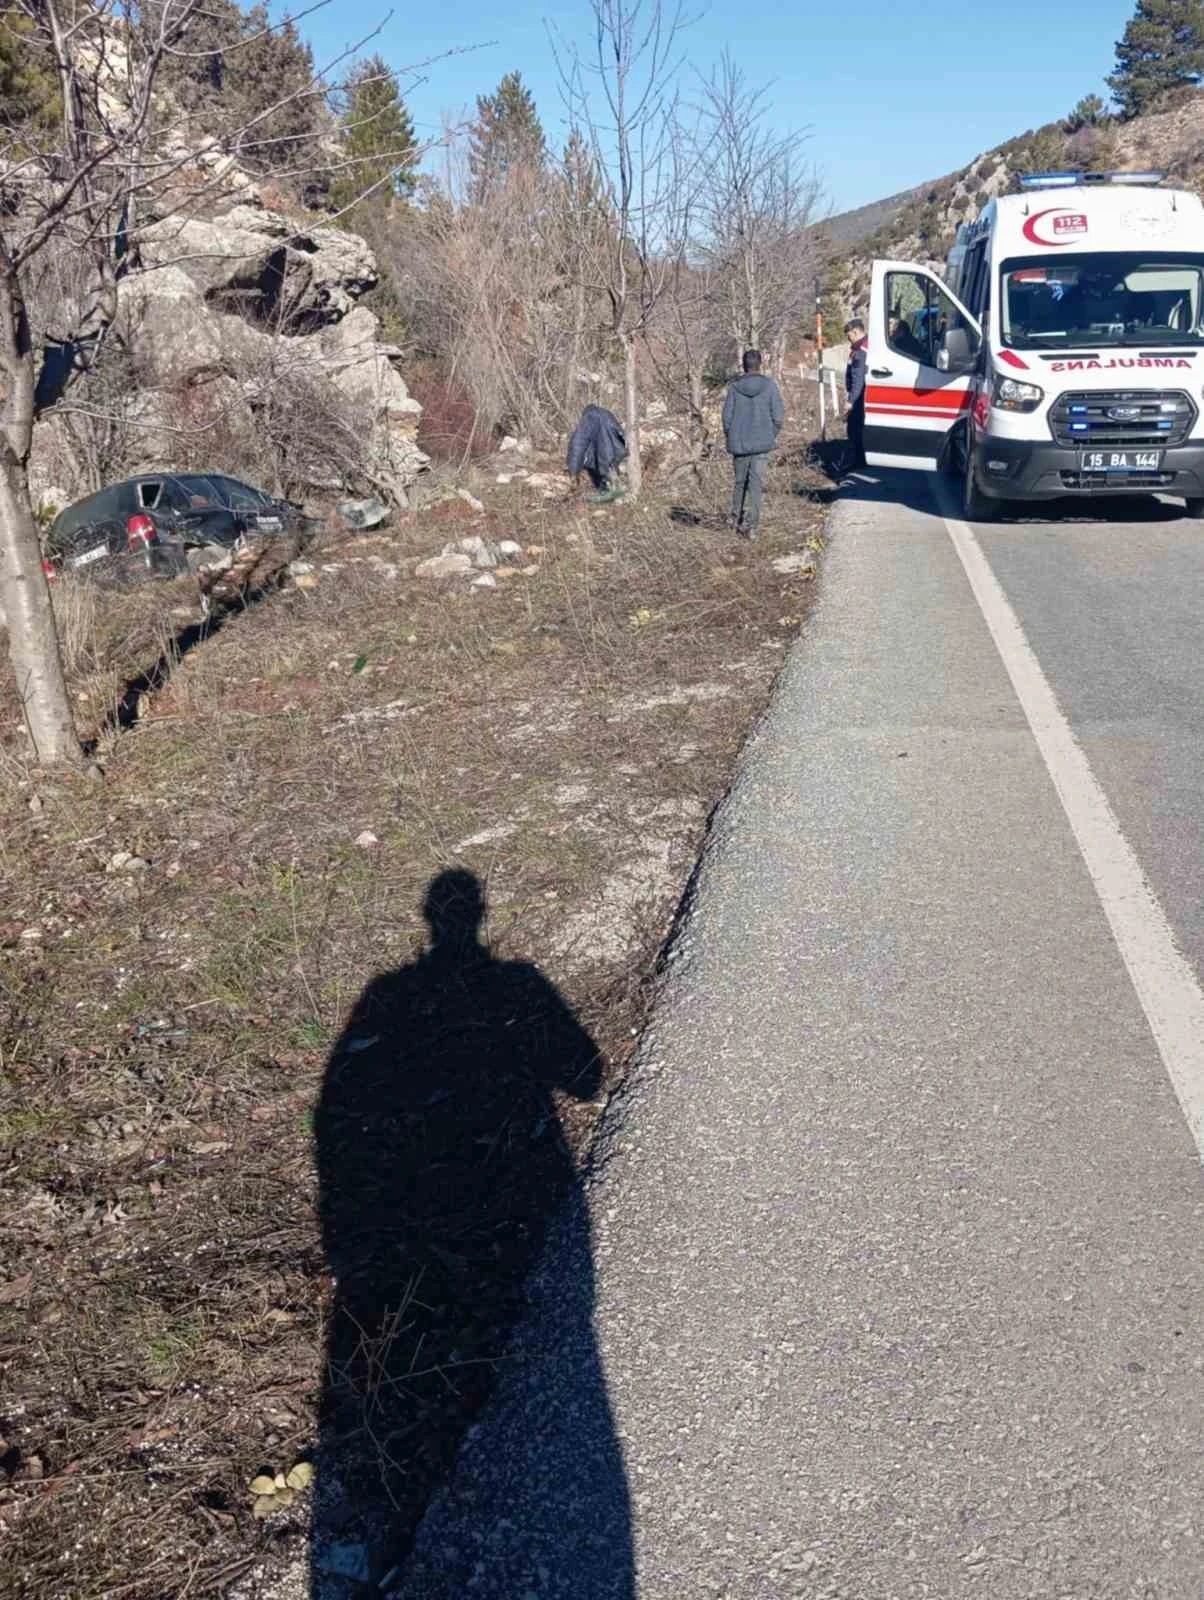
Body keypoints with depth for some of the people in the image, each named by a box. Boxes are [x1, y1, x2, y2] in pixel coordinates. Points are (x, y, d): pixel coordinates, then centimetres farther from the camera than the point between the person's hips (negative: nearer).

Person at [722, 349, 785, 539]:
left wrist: (730, 438, 12)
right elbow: (778, 416, -4)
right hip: (762, 444, -1)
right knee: (756, 483, 0)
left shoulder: (734, 387, -3)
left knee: (739, 481, 17)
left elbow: (727, 416, -1)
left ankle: (736, 518, 29)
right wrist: (772, 436, 11)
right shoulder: (769, 385, -4)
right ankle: (751, 525, -6)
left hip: (738, 443, 1)